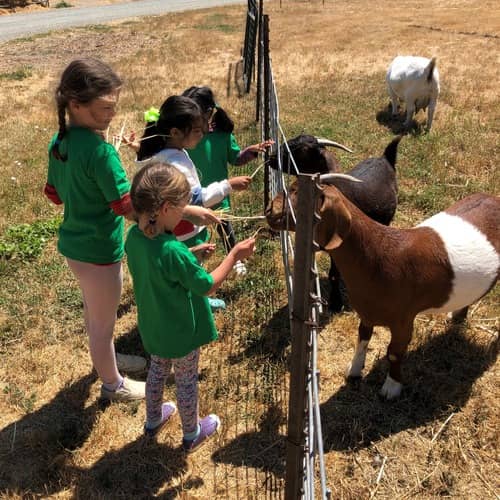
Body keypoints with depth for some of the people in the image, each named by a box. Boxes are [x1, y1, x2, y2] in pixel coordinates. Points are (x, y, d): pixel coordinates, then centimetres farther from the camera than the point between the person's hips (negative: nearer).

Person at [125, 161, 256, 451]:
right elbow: (208, 286, -23)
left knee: (157, 370, 30)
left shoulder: (134, 237, -14)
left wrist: (190, 255, 1)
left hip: (153, 328, 7)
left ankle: (154, 420, 53)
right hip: (181, 334, -6)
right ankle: (192, 434, 41)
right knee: (187, 382, 17)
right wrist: (235, 256, -16)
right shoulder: (174, 251, -37)